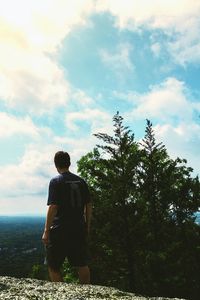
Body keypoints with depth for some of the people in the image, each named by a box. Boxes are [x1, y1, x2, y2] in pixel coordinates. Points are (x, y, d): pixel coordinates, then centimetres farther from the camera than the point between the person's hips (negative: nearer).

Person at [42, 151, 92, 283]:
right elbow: (89, 205, 7)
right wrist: (87, 226, 16)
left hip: (60, 230, -5)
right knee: (82, 265, 17)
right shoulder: (81, 181, 6)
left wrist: (46, 231, -9)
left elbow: (53, 207, -15)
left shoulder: (56, 181, -9)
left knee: (53, 267, 10)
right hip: (79, 229, 5)